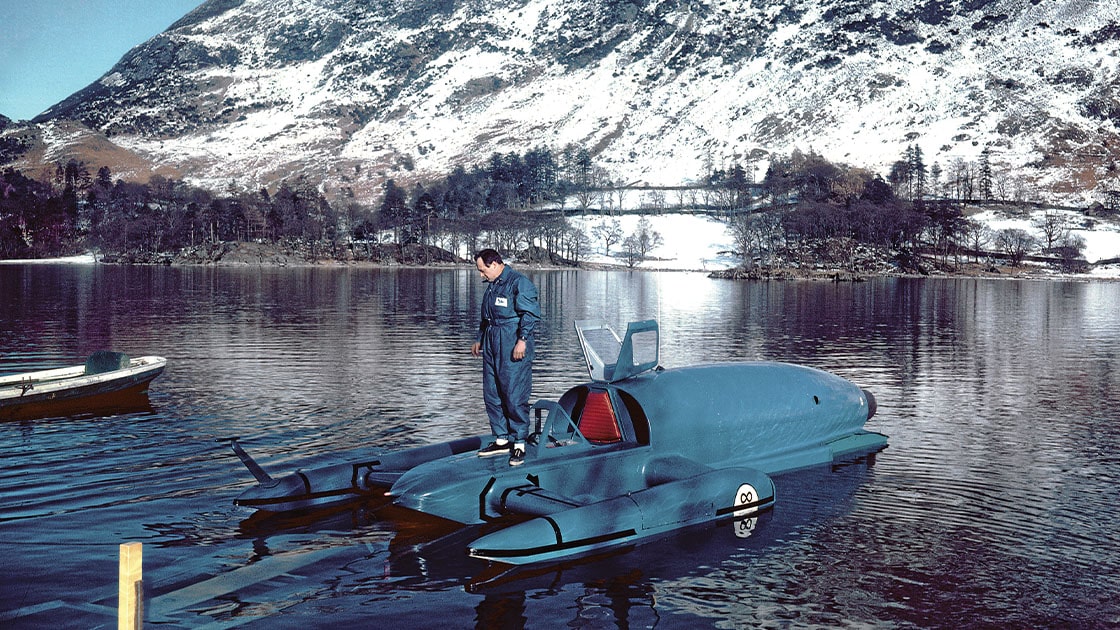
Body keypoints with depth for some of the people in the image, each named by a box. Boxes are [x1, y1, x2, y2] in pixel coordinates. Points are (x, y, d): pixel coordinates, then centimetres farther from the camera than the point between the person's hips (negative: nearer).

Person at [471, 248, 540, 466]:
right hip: (492, 346, 9)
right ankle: (502, 440, 20)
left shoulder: (519, 283, -10)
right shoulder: (492, 285, 18)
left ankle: (519, 444, 1)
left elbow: (531, 314, -16)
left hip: (513, 350, -9)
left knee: (515, 396, -7)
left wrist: (522, 340, -22)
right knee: (491, 395, 10)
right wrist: (479, 339, 30)